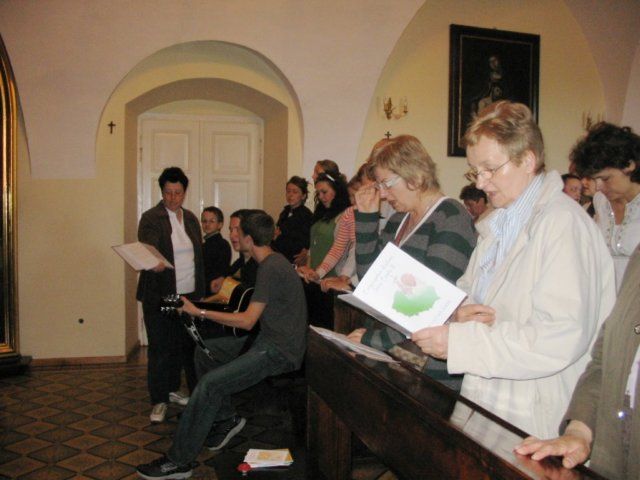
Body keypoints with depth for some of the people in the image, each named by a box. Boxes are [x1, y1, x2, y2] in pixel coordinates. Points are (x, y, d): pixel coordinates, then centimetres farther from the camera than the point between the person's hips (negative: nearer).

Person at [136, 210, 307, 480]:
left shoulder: (271, 268, -19)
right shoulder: (272, 262, 13)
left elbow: (247, 321, -20)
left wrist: (199, 312, -15)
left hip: (279, 351, -11)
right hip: (268, 339, 11)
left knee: (210, 384, -20)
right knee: (204, 351, 12)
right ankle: (226, 419, 16)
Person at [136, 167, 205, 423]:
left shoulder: (191, 219, 11)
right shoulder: (151, 218, -6)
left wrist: (201, 291, 14)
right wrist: (153, 264, -41)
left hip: (188, 295, 5)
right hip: (160, 296, -5)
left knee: (183, 344, 10)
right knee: (160, 348, 1)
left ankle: (172, 389, 28)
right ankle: (159, 400, 12)